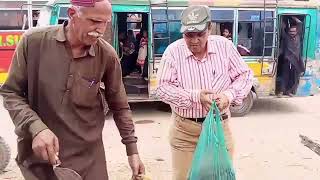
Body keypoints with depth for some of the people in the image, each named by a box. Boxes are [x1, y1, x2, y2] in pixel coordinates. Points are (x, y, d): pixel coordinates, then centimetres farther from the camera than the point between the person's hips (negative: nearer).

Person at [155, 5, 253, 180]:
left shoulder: (225, 46, -5)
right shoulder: (173, 51, -10)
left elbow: (245, 75, 2)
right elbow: (162, 88, -12)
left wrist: (229, 95, -17)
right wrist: (195, 96, -25)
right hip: (185, 129, -1)